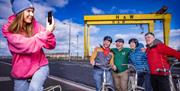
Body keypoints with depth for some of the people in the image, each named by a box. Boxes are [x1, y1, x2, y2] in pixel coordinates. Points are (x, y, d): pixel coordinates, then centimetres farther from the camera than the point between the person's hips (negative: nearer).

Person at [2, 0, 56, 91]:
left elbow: (51, 45, -7)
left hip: (40, 66, 0)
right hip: (21, 71, 1)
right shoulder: (8, 29, -9)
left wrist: (49, 32, -26)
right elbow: (26, 45, -24)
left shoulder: (36, 26, -3)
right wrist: (46, 32, -27)